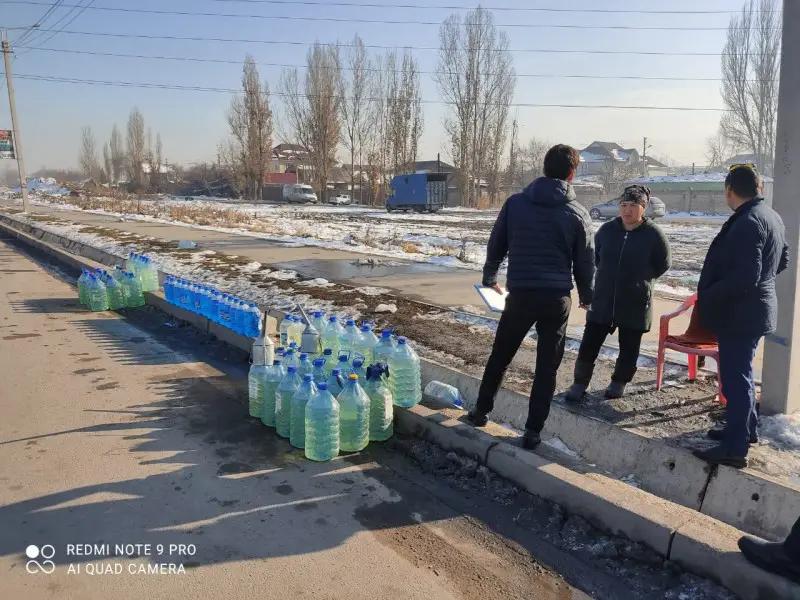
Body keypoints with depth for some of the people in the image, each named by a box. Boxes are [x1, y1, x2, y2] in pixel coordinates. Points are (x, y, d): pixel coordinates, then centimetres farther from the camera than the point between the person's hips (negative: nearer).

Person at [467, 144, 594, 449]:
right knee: (547, 367, 9)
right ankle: (533, 431, 13)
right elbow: (585, 263, 6)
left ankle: (481, 411, 28)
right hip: (557, 299, 0)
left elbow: (495, 246, 8)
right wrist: (586, 296, 23)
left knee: (499, 356, 18)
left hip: (520, 295, 1)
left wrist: (489, 278, 25)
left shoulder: (515, 203, 0)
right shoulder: (578, 214, -1)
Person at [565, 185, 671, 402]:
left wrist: (640, 279, 4)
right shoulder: (607, 230, -1)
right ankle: (580, 383, 14)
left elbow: (662, 265, 5)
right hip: (603, 300, 2)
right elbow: (596, 257, 17)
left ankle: (619, 382, 31)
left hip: (635, 304, -2)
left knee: (629, 347, 12)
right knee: (589, 343, 1)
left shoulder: (653, 234, -9)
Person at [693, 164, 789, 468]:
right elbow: (782, 260, 22)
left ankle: (735, 448, 3)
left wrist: (708, 296, -16)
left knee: (735, 377, -4)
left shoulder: (747, 223, -22)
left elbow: (745, 277, -26)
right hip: (756, 309, 10)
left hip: (739, 314, -10)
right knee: (741, 372, 22)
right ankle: (745, 428, 37)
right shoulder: (772, 217, 9)